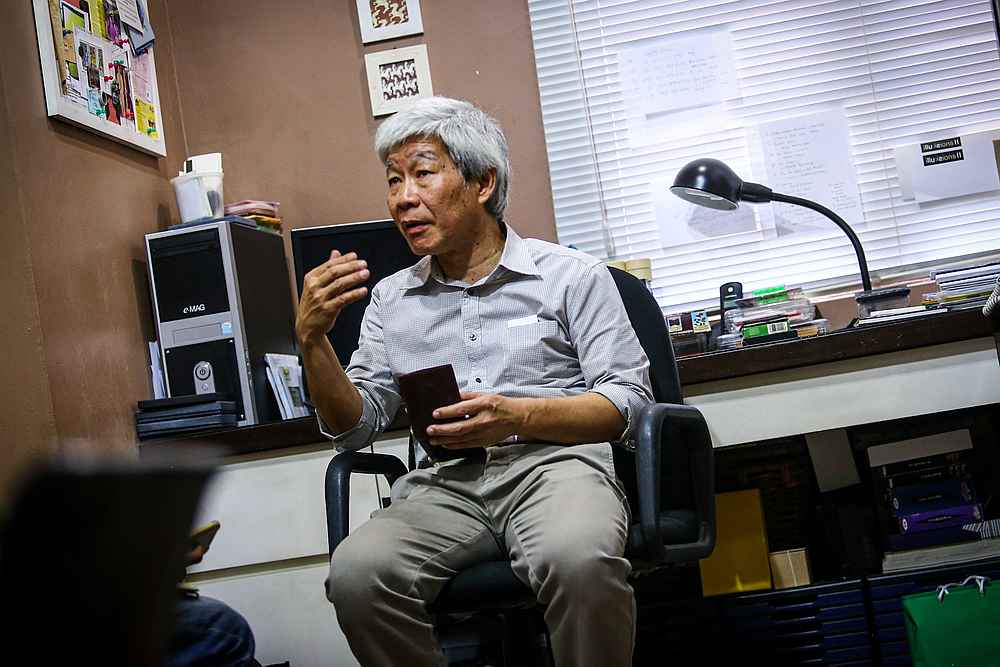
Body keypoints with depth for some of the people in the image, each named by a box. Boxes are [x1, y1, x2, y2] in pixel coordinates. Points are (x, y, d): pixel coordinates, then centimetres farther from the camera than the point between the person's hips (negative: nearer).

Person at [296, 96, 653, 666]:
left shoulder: (571, 276, 7)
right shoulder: (391, 299, 19)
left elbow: (630, 401, 1)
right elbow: (355, 428, 16)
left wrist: (518, 417, -14)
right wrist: (313, 341, -1)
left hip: (553, 462, -3)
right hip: (445, 484, 3)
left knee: (577, 560, -38)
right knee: (356, 575, -29)